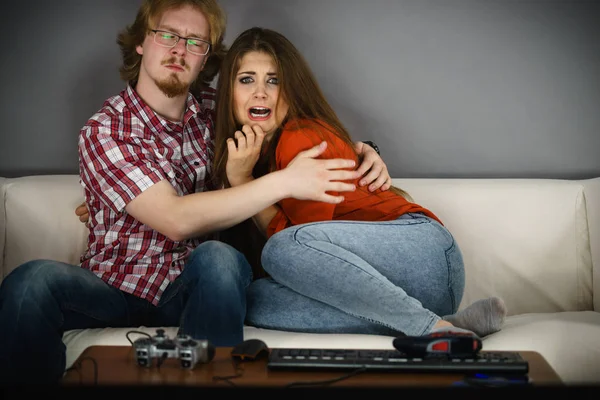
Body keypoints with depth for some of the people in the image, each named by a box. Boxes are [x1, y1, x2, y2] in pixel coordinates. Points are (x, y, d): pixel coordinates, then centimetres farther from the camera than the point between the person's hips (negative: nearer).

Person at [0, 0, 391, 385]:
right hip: (115, 288, -3)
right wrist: (284, 182, -26)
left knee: (219, 258, -33)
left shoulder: (214, 116, 5)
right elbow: (176, 219, -21)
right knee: (33, 281, -33)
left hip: (191, 289, 3)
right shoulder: (104, 131, -10)